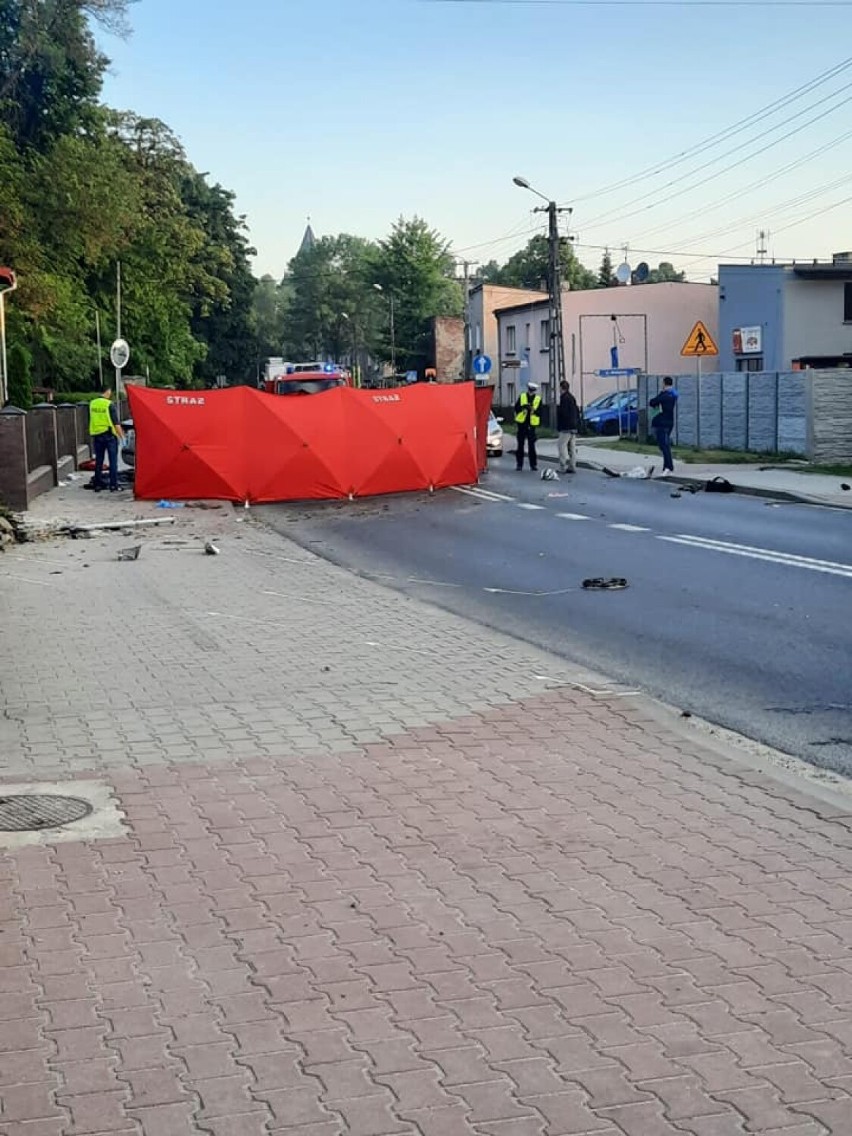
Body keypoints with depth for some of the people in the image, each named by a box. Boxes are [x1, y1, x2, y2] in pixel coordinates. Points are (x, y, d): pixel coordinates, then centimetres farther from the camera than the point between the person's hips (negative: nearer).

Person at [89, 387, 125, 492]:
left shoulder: (92, 404, 5)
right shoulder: (110, 404, -12)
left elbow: (92, 420, 13)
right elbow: (116, 423, -14)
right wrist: (121, 436, -7)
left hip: (96, 435, 5)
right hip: (109, 435, -5)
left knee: (98, 461, 12)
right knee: (113, 461, 1)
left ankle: (97, 485, 14)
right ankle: (113, 486, -1)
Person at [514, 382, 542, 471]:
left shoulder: (538, 399, 2)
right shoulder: (522, 396, 6)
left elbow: (540, 412, -3)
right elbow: (516, 408, 2)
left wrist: (534, 410, -22)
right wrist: (523, 407, -16)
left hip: (531, 425, -1)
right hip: (522, 424, 1)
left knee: (531, 445, -2)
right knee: (520, 445, 5)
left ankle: (533, 464, 3)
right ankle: (519, 464, 12)